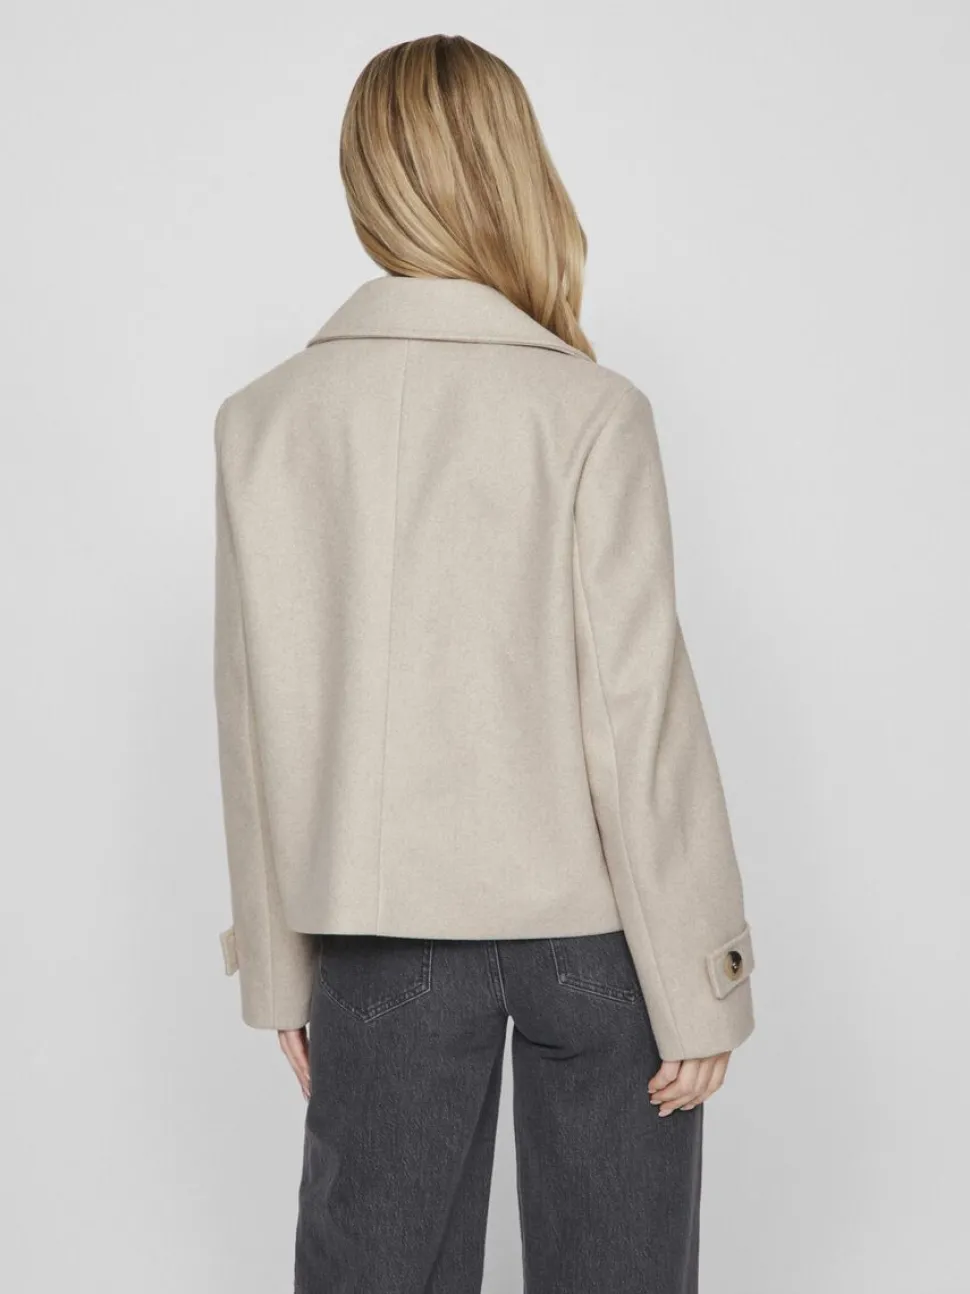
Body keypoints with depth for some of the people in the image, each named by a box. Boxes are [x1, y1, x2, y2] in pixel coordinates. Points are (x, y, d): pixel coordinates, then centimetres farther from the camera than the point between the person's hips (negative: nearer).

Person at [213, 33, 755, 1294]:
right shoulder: (587, 411, -12)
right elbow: (637, 715, -13)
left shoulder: (265, 419, -4)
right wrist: (697, 985, -4)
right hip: (588, 922, -2)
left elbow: (260, 721, -1)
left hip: (382, 934, 3)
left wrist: (279, 967, 8)